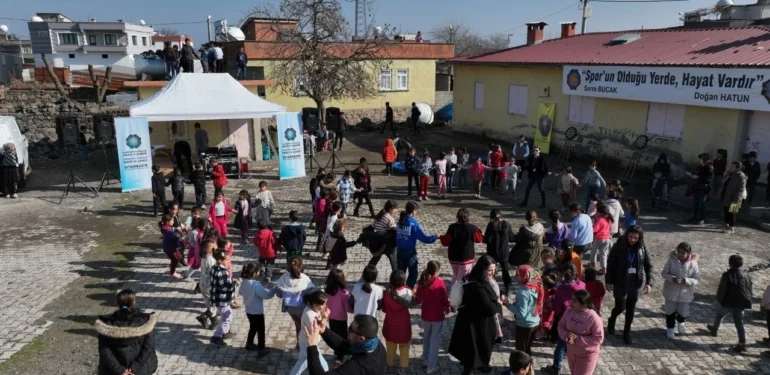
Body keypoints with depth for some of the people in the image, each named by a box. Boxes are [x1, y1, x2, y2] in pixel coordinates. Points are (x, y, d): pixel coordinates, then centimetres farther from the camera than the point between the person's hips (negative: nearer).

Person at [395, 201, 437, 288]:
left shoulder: (400, 220, 2)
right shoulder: (413, 222, -15)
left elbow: (397, 235, 8)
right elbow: (423, 237, -16)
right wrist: (435, 237, -6)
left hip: (400, 250, 6)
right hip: (410, 251, -6)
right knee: (413, 273, 10)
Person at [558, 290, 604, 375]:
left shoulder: (593, 318, -27)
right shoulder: (569, 311, -11)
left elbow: (598, 338, -24)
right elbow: (561, 326, 0)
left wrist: (578, 339, -28)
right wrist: (565, 335, -21)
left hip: (587, 355, -6)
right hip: (571, 352, 6)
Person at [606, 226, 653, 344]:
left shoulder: (642, 248, -5)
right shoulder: (618, 246, -12)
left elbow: (649, 266, 1)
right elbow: (610, 264, -6)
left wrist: (649, 282, -8)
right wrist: (609, 281, -6)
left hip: (636, 282, 2)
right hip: (620, 282, -2)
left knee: (631, 308, 10)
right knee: (620, 307, 1)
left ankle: (627, 331, 28)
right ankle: (612, 321, 34)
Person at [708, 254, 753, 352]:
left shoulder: (727, 275, -16)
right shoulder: (747, 275, 0)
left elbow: (721, 290, -15)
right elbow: (751, 292, 5)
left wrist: (719, 300, 0)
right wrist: (746, 300, 17)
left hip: (728, 302, -4)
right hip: (741, 304, 4)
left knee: (720, 314, 24)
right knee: (739, 323, 10)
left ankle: (715, 329, 45)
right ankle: (742, 343, 6)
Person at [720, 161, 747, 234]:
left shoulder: (741, 177, -16)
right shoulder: (729, 174, 9)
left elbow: (741, 189, -20)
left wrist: (736, 200, -24)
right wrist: (721, 194, 18)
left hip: (732, 199, -8)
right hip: (725, 197, 8)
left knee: (731, 213, 1)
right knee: (726, 212, 17)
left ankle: (732, 228, 12)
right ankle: (727, 225, 32)